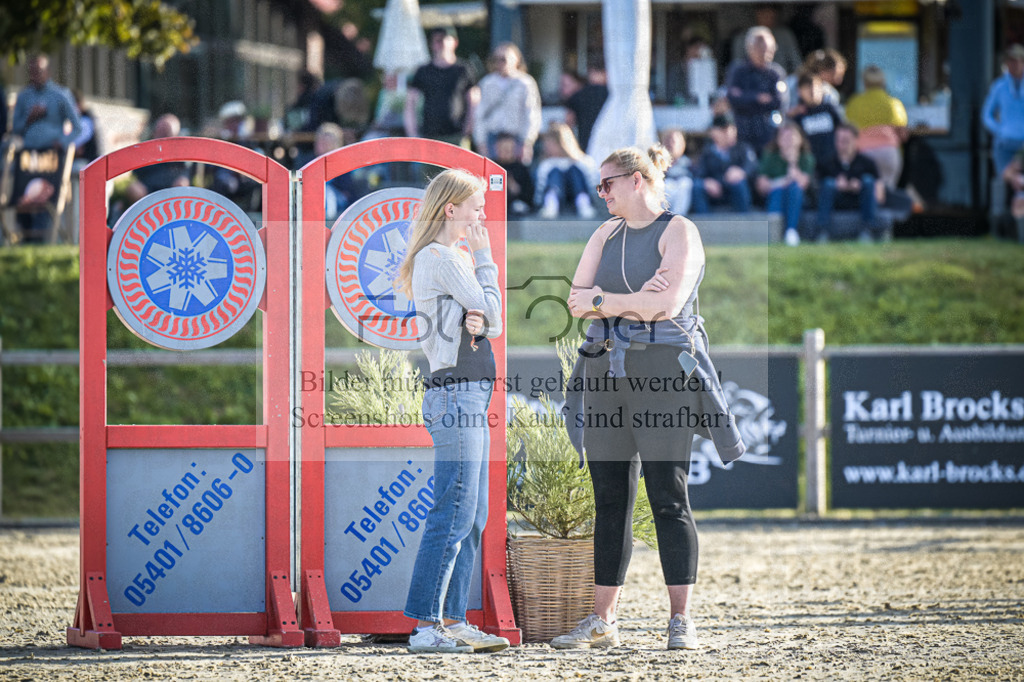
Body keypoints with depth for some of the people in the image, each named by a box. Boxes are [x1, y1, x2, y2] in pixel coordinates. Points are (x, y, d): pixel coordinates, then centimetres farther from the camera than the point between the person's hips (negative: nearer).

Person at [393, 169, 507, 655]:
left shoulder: (452, 259, 20)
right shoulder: (439, 258, -10)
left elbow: (493, 323, 15)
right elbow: (491, 309, -9)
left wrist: (477, 319, -7)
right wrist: (485, 258, 1)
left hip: (471, 396, 10)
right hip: (456, 392, -10)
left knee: (472, 518, 10)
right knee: (453, 514, -12)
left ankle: (452, 621, 12)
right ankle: (426, 626, -14)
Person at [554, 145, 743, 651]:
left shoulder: (678, 232, -2)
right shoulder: (605, 235, 18)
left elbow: (668, 303, -15)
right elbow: (577, 301, 8)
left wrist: (602, 301, -6)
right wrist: (633, 302, -9)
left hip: (663, 372, -6)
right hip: (607, 371, 6)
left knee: (668, 497, -8)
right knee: (609, 500, 5)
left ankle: (681, 620, -4)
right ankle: (602, 622, 8)